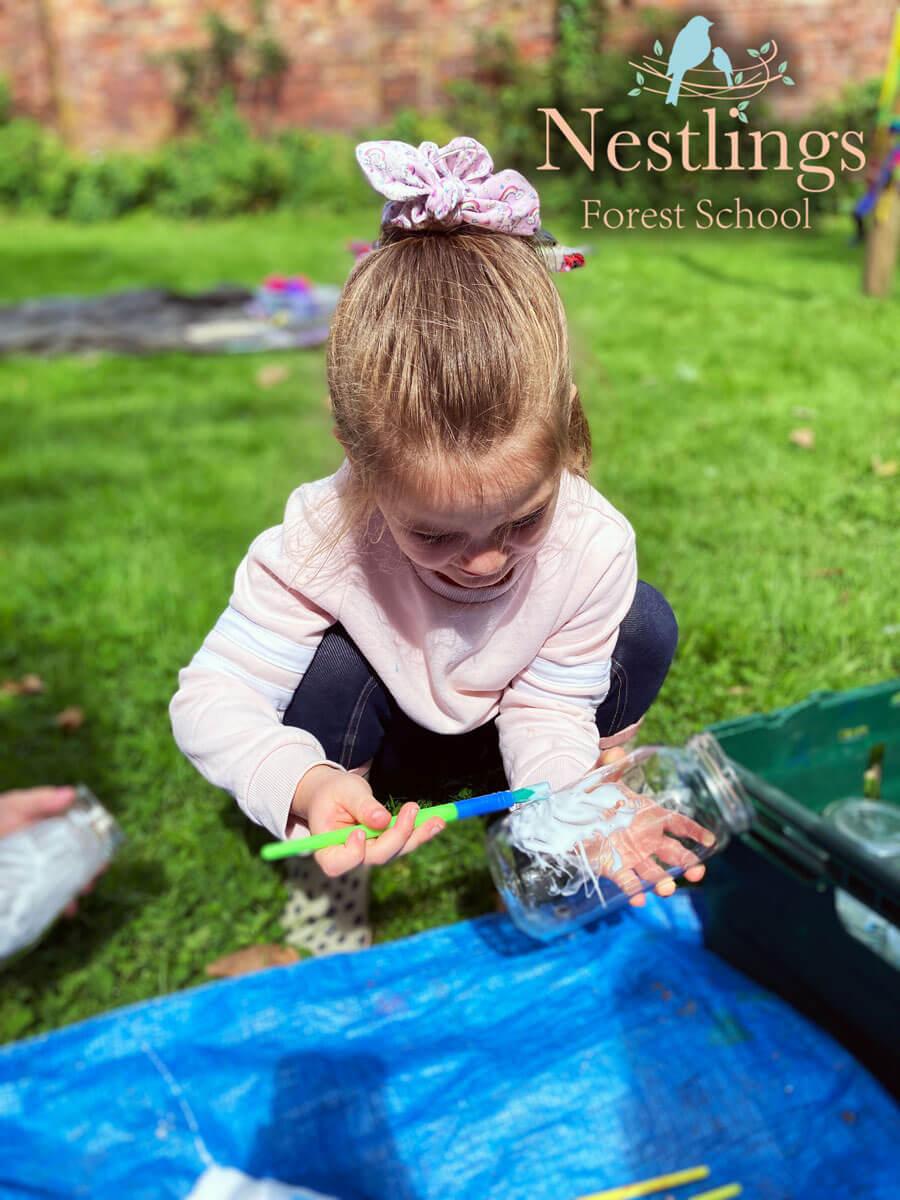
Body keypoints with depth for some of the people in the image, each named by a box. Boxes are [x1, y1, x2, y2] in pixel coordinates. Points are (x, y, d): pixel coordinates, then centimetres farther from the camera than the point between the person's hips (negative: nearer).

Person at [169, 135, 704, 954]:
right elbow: (211, 701, -32)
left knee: (645, 625, -21)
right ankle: (327, 864, -6)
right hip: (382, 722, -1)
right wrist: (306, 786, -50)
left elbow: (551, 711, -21)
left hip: (504, 719, 2)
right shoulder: (323, 537, -37)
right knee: (333, 665, -35)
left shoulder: (594, 545, -31)